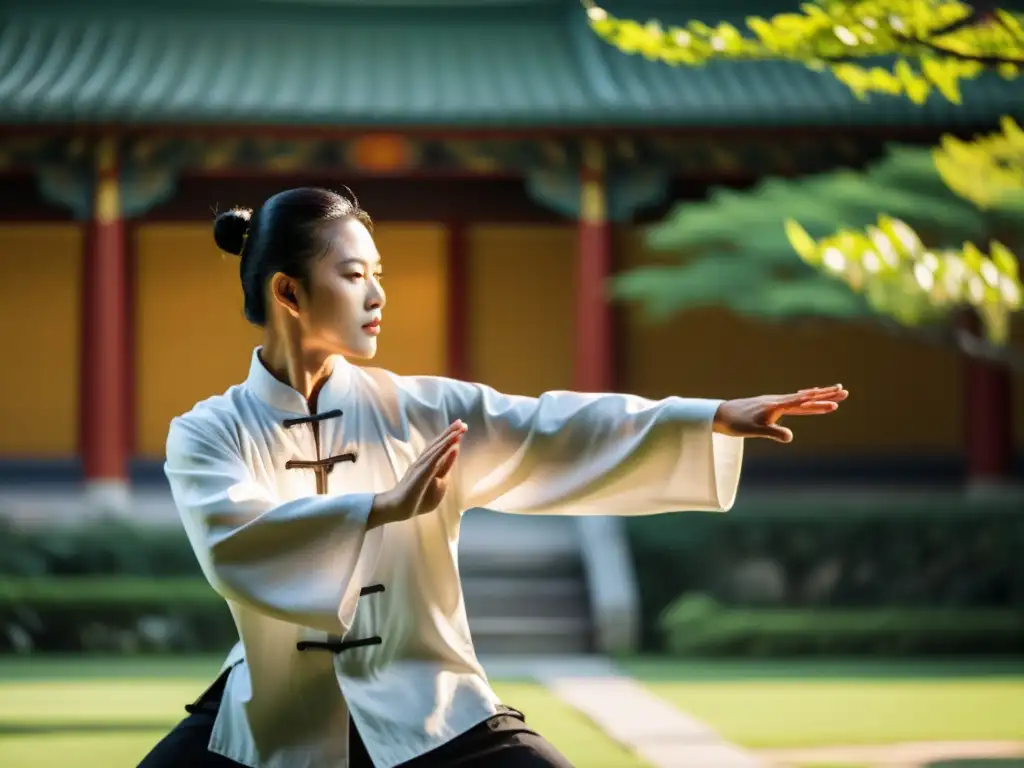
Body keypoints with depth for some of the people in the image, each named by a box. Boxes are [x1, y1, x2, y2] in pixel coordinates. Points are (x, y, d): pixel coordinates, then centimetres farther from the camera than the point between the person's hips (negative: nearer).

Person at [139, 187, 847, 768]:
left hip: (424, 711, 1)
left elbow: (556, 431, -9)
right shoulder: (210, 434, -7)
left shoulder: (419, 412, -2)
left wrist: (718, 418, -20)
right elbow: (235, 542, -27)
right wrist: (387, 506, -39)